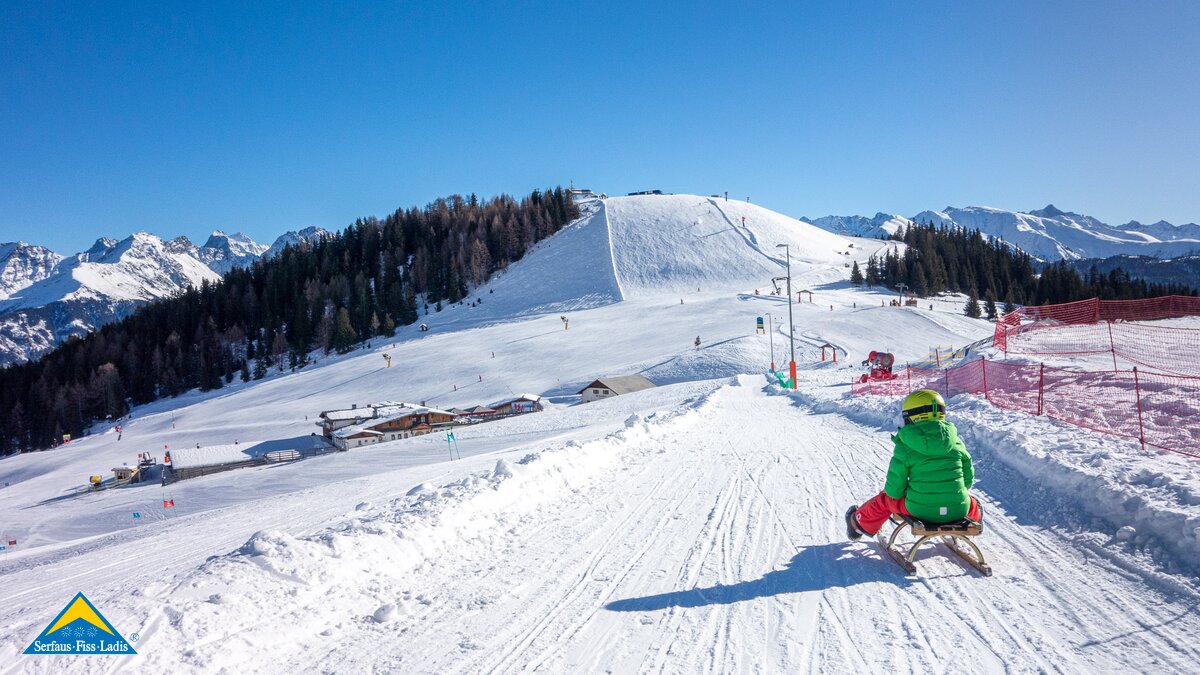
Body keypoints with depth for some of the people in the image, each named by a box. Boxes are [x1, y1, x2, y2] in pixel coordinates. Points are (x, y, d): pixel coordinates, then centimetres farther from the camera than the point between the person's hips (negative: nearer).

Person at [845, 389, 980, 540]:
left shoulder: (904, 448, -11)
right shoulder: (957, 442, -1)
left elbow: (894, 490, -8)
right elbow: (968, 478, 8)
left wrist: (892, 492, 16)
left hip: (921, 510, -2)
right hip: (958, 510, 2)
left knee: (886, 498, 26)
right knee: (970, 502, 38)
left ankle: (860, 524, 46)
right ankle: (975, 520, 68)